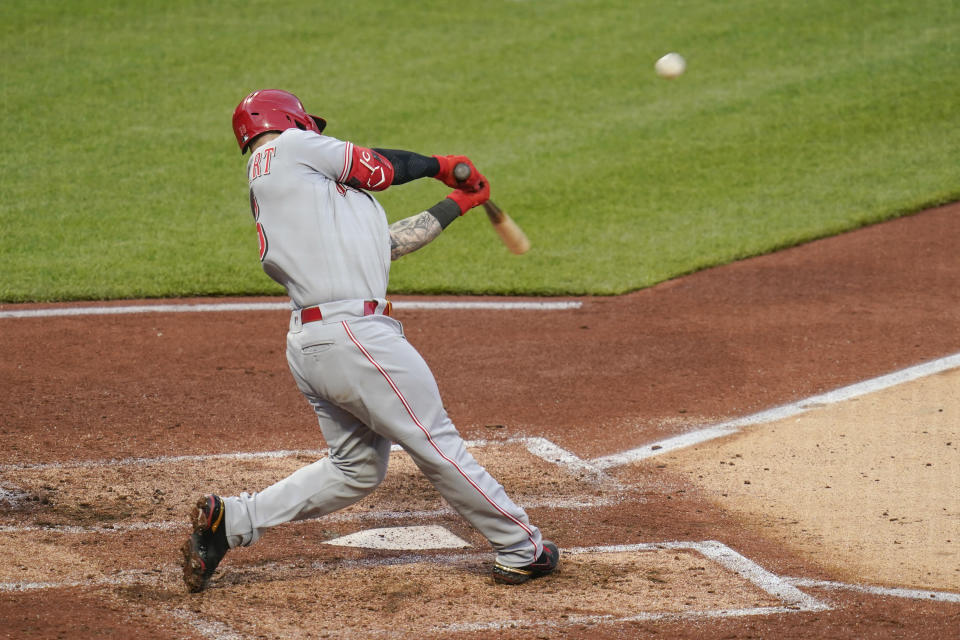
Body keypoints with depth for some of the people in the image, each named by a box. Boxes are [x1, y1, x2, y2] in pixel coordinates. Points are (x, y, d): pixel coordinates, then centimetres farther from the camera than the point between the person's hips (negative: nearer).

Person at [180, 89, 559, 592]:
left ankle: (230, 521, 16)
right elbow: (376, 169, 7)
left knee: (357, 468, 18)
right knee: (438, 447, 1)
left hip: (306, 343, 9)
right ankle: (521, 549, 10)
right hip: (353, 335, -9)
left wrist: (457, 202, 31)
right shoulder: (288, 147, 2)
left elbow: (389, 242, 25)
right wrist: (440, 165, 25)